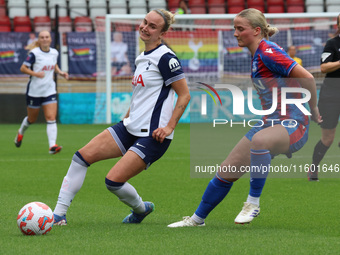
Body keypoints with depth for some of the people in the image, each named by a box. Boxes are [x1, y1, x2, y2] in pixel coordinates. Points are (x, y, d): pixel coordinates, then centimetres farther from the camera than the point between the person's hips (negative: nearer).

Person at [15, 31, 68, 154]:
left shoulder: (54, 53, 4)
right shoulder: (34, 53, -13)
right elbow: (23, 68, -12)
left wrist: (60, 72, 5)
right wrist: (35, 73, -27)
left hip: (49, 91, 3)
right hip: (34, 91, -3)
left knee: (51, 118, -11)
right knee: (32, 119, 13)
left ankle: (52, 145, -17)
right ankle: (21, 132, 45)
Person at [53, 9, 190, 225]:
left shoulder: (165, 58, -12)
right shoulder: (143, 58, 15)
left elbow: (185, 95, -12)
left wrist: (169, 127, -17)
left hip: (153, 135, -9)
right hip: (130, 128, 9)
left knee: (113, 181, -15)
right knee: (83, 156, -6)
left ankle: (141, 208, 17)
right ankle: (59, 213, -4)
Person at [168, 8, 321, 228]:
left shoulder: (268, 52, -17)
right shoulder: (258, 54, 12)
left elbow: (307, 77, -21)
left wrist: (313, 110, -10)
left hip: (292, 125, -10)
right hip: (271, 123, 10)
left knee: (259, 140, -42)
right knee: (227, 171, 9)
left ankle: (253, 202, -29)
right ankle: (198, 218, 25)